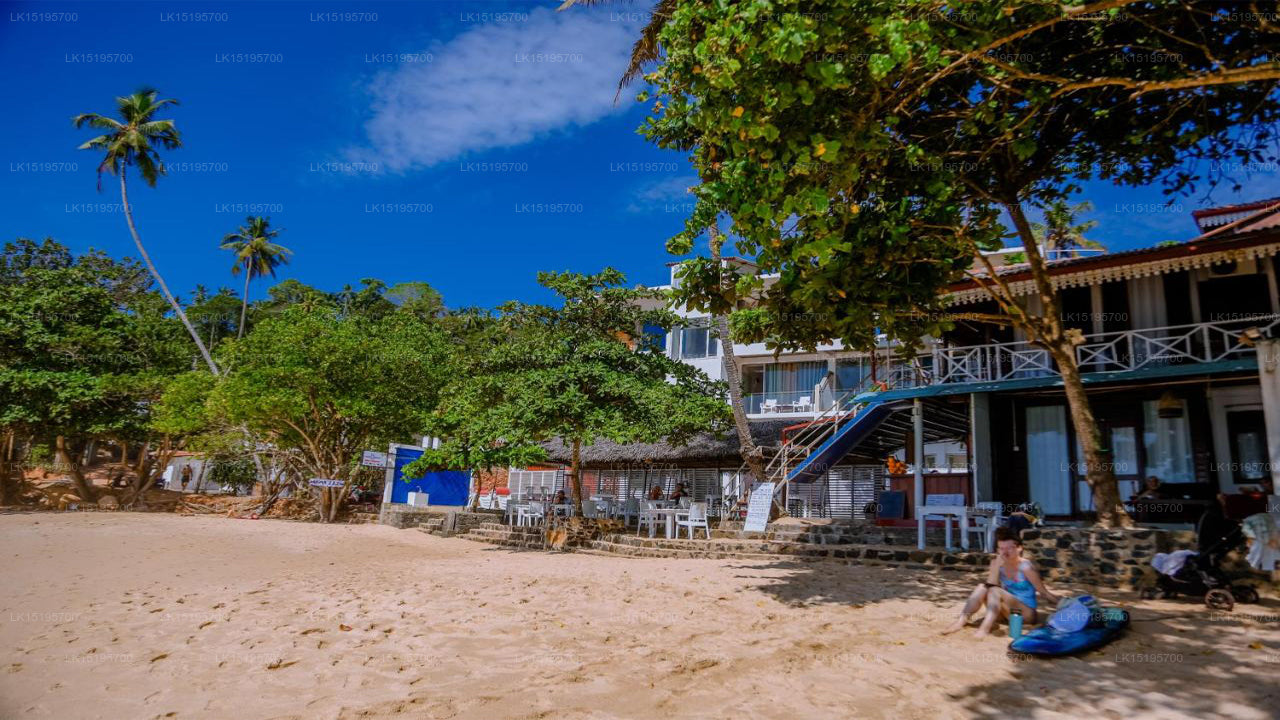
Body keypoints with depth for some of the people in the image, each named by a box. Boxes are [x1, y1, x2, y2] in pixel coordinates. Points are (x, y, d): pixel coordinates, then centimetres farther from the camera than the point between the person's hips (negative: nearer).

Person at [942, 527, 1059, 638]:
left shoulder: (1025, 567, -15)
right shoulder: (997, 563, -2)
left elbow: (1044, 593, -8)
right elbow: (990, 586, -15)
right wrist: (996, 566, -25)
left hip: (1026, 613, -5)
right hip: (1007, 612, 5)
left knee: (995, 591, -28)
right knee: (982, 588, -17)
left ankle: (985, 627, -47)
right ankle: (961, 621, -27)